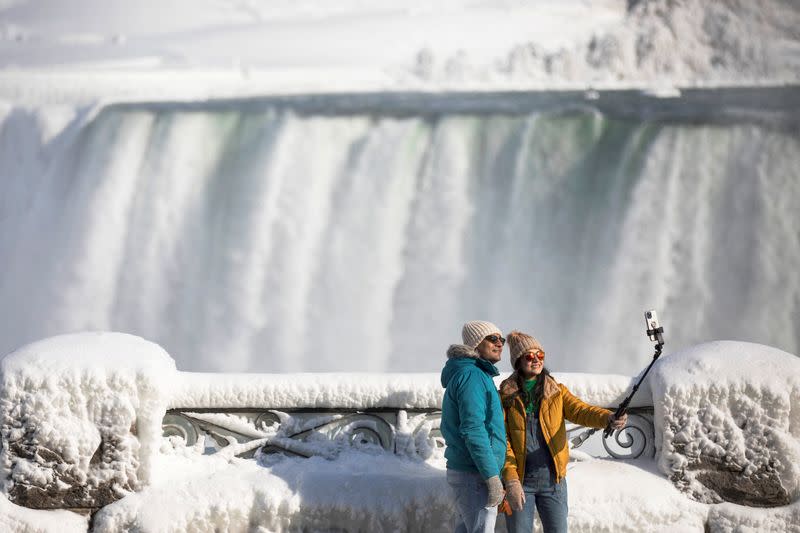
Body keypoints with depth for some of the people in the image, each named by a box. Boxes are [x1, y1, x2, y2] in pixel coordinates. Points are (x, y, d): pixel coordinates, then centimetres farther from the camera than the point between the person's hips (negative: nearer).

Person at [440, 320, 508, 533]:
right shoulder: (472, 375, -14)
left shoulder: (462, 373, 19)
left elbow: (448, 426, 24)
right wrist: (493, 477, -23)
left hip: (461, 470, 10)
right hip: (475, 475, -10)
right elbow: (473, 430, -23)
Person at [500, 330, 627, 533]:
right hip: (520, 481, -2)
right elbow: (502, 440, -6)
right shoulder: (505, 397, 0)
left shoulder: (557, 392, 7)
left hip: (553, 480, 2)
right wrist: (511, 480, -17)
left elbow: (579, 410, -10)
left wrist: (608, 417, -32)